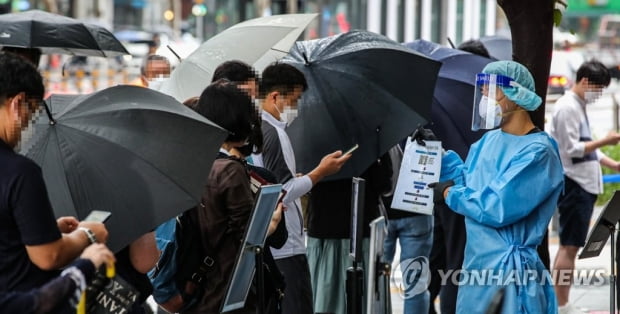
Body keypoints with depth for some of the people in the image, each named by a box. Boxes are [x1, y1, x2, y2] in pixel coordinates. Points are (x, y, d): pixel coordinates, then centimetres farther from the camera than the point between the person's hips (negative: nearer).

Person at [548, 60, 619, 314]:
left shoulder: (579, 107, 17)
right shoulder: (567, 108, -14)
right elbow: (571, 149, -19)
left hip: (584, 184, 10)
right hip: (573, 183, -10)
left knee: (568, 246, 12)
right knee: (570, 246, -8)